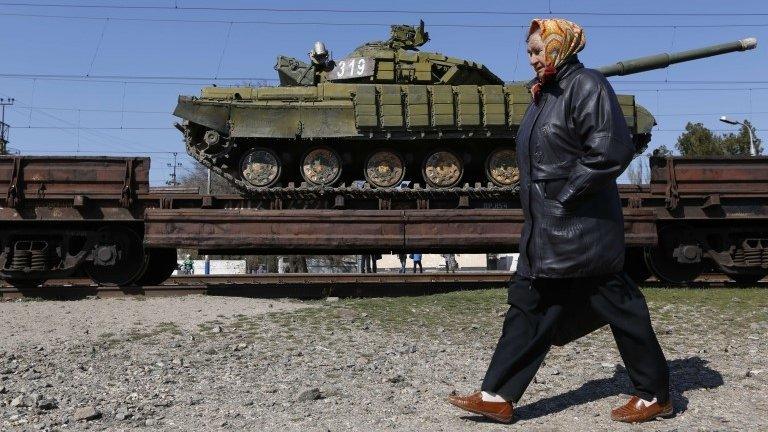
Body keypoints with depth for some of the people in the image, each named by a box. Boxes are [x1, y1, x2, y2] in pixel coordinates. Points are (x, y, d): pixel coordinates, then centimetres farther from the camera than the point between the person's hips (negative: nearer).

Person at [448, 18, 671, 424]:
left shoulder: (586, 86, -11)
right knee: (529, 305, 8)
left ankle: (655, 395, 21)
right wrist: (538, 200, 11)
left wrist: (565, 196, -18)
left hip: (581, 227, -9)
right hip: (545, 228, 9)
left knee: (618, 305, 4)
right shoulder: (543, 94, 15)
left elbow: (612, 151, -21)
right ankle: (497, 396, 14)